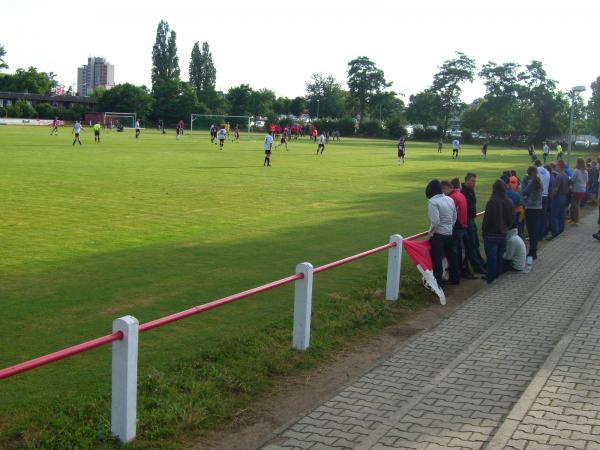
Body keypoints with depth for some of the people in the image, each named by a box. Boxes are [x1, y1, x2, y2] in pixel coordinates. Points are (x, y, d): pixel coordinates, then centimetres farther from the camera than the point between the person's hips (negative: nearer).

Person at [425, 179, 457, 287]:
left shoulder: (433, 202, -16)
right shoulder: (449, 200, 5)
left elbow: (435, 221, -24)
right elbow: (455, 217, 11)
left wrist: (431, 231, -9)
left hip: (438, 235, -7)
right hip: (449, 234, 7)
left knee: (436, 260, 2)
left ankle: (438, 282, 6)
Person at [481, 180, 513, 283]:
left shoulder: (492, 202, -18)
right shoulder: (509, 202, 1)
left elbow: (487, 220, -14)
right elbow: (510, 220, 10)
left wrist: (484, 231, -1)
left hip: (491, 236, -6)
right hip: (503, 235, 6)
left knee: (492, 260, 0)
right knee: (500, 259, 15)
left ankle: (491, 281, 4)